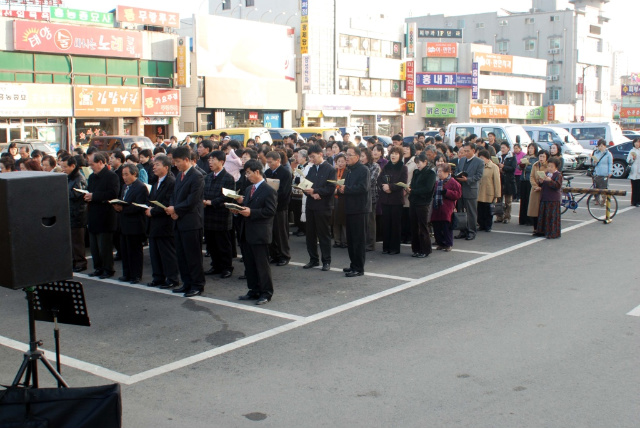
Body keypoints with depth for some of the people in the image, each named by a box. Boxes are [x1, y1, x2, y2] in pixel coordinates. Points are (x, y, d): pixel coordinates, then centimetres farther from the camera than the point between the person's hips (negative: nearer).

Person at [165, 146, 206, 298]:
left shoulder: (197, 177, -13)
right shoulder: (179, 176, 16)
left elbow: (192, 201, -18)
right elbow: (174, 196, 17)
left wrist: (175, 209, -11)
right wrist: (173, 211, -2)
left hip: (191, 223, -9)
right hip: (179, 222, 9)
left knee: (193, 256, -2)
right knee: (181, 255, 13)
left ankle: (198, 285, 7)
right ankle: (187, 283, 22)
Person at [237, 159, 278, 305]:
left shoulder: (269, 191, -11)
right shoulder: (249, 189, 15)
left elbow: (270, 211, -17)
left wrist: (251, 212, -21)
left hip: (260, 234, -9)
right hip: (247, 233, 9)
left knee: (262, 264, -1)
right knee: (249, 264, 13)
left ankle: (266, 293, 8)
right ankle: (254, 291, 24)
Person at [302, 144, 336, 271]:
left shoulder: (330, 169, -6)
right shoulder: (311, 169, 14)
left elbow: (331, 189, -13)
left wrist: (315, 191, -19)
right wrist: (311, 194, -10)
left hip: (323, 207, -6)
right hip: (310, 205, 6)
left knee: (324, 234, 1)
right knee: (310, 234, 10)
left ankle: (326, 261, 9)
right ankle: (313, 259, 21)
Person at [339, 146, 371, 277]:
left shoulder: (363, 170, -11)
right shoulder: (350, 170, 17)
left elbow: (363, 187, -23)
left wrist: (346, 189, -17)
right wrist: (341, 189, -1)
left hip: (359, 209, -9)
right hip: (350, 208, 9)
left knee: (359, 239, -5)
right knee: (351, 239, 13)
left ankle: (359, 268, -1)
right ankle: (354, 265, 22)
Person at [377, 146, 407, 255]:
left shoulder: (403, 168, -1)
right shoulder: (386, 167, 12)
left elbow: (402, 183, -9)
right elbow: (379, 180, 6)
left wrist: (390, 187, -17)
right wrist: (383, 187, -12)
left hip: (397, 199, -4)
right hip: (385, 198, 4)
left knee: (396, 223, -1)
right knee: (386, 223, 4)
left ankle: (395, 248, 5)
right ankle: (386, 247, 10)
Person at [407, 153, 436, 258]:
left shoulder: (430, 173, -6)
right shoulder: (415, 172, 15)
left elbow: (428, 188, -16)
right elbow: (412, 186, 13)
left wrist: (413, 191, -16)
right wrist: (409, 189, -9)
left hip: (423, 203, -6)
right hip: (414, 202, 6)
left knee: (423, 227, -2)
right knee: (414, 226, 7)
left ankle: (425, 250, 6)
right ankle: (416, 249, 15)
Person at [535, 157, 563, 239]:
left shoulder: (558, 175, -6)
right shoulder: (546, 173, 15)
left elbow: (557, 186, -18)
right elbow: (542, 185, 19)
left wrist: (550, 181, -31)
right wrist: (541, 182, -4)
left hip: (553, 199, -7)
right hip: (544, 198, 7)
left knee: (552, 216, -5)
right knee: (543, 215, 11)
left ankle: (553, 233, 0)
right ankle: (542, 231, 20)